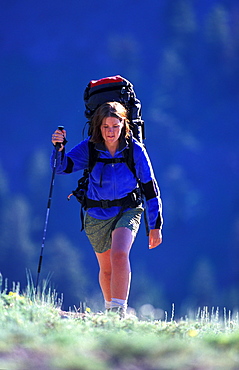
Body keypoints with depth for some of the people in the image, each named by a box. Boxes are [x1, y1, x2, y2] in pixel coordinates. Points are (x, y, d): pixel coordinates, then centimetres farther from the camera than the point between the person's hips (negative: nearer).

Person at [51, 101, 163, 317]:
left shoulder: (135, 150, -13)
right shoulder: (90, 148, -9)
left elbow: (151, 189, -6)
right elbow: (62, 166, -17)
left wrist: (155, 226, -5)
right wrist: (59, 148, -39)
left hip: (128, 211, -2)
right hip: (98, 214, 2)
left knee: (119, 255, -27)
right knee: (106, 269, 13)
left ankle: (119, 310, -23)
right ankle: (109, 308, 36)